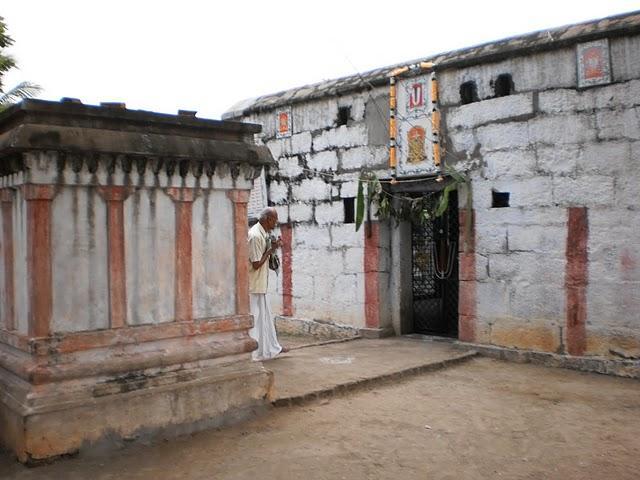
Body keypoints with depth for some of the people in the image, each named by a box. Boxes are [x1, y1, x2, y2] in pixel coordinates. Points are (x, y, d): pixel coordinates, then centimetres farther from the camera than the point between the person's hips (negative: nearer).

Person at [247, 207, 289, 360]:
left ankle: (271, 347, 27)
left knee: (265, 317, 17)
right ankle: (253, 353, 10)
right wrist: (271, 249, -15)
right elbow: (256, 264, -22)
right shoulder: (255, 236, -21)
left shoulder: (263, 234, 8)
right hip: (253, 286, -10)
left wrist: (273, 247, 3)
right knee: (254, 319, 0)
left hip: (260, 285, 10)